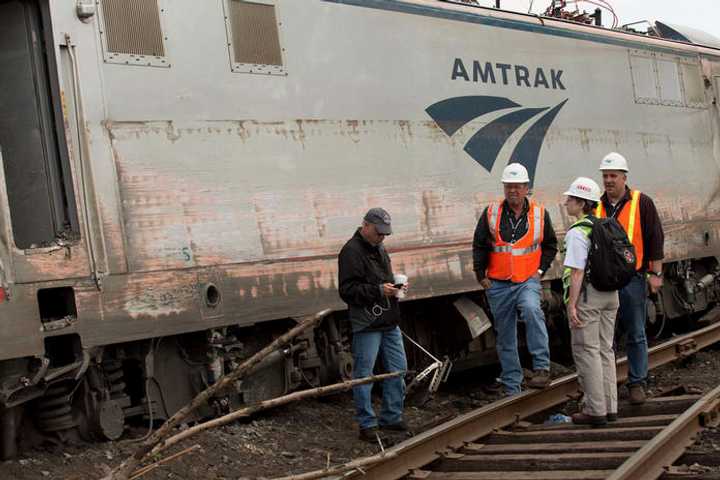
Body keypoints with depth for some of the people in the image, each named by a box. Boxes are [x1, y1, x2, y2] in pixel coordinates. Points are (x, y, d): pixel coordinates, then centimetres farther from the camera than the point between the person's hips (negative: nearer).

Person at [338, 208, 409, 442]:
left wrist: (396, 286, 9)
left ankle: (392, 417, 25)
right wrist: (379, 290, -24)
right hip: (366, 325, -9)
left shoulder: (379, 249, 17)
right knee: (364, 374, -1)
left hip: (389, 323, 9)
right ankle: (367, 424, 8)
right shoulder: (351, 252, -12)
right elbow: (347, 290, -18)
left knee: (398, 369, 12)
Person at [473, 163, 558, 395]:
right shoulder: (491, 213, -1)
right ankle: (512, 389, 17)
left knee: (532, 310, -34)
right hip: (498, 285, 2)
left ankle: (542, 367, -28)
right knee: (505, 338, 7)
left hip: (528, 281, -1)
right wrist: (481, 276, 4)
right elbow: (479, 246, 7)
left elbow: (551, 245, 14)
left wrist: (540, 269, 3)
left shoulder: (540, 213, 1)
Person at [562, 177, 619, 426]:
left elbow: (577, 272, -20)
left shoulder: (577, 233, -15)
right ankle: (609, 407, 17)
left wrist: (572, 304, -18)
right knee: (605, 350, 13)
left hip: (586, 296, -8)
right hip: (610, 293, 8)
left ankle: (596, 410, 2)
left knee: (587, 352, -1)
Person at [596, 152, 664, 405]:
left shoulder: (641, 203, -1)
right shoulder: (596, 206, 9)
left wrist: (655, 273, -5)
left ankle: (637, 383, 12)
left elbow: (655, 238, -1)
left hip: (632, 279, -3)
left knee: (636, 335, 4)